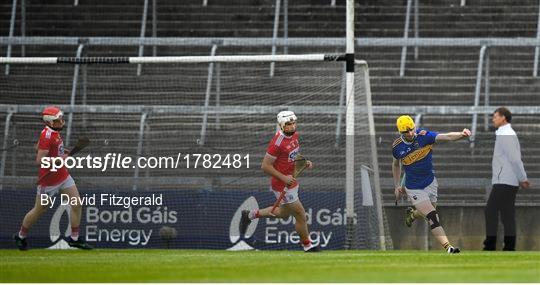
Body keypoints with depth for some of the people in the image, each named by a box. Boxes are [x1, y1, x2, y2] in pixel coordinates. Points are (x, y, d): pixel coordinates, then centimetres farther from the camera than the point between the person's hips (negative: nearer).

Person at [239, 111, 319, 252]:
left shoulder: (294, 135, 0)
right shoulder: (277, 142, -26)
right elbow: (265, 166, -23)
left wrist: (304, 162, 1)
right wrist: (284, 178, -26)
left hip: (291, 181, 9)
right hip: (282, 186, -9)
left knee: (284, 213, 26)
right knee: (300, 216, 1)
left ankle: (250, 214, 39)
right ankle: (307, 246, 19)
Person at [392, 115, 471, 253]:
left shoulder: (424, 136, -15)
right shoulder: (397, 146, -10)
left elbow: (447, 137, -28)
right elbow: (396, 164, 10)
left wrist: (462, 134, -46)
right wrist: (397, 186, 12)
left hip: (430, 183, 2)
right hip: (414, 189, -2)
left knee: (428, 213, 18)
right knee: (433, 218, -14)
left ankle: (412, 215, 51)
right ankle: (448, 248, -17)